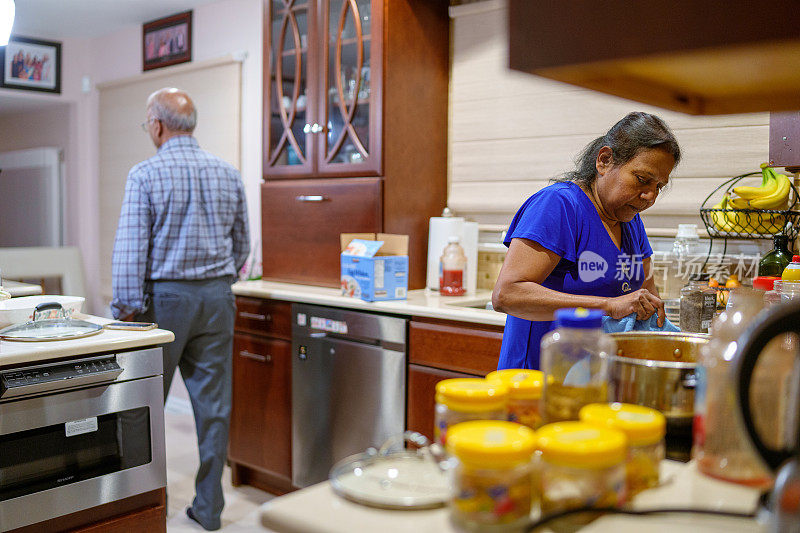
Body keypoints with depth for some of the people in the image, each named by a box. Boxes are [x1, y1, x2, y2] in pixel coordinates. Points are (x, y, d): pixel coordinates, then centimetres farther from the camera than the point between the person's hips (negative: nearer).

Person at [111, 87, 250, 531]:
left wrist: (127, 310, -7)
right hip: (217, 298, 4)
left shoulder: (145, 175, -8)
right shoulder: (228, 174, 6)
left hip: (165, 296, -4)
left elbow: (131, 249, -12)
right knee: (213, 404, 7)